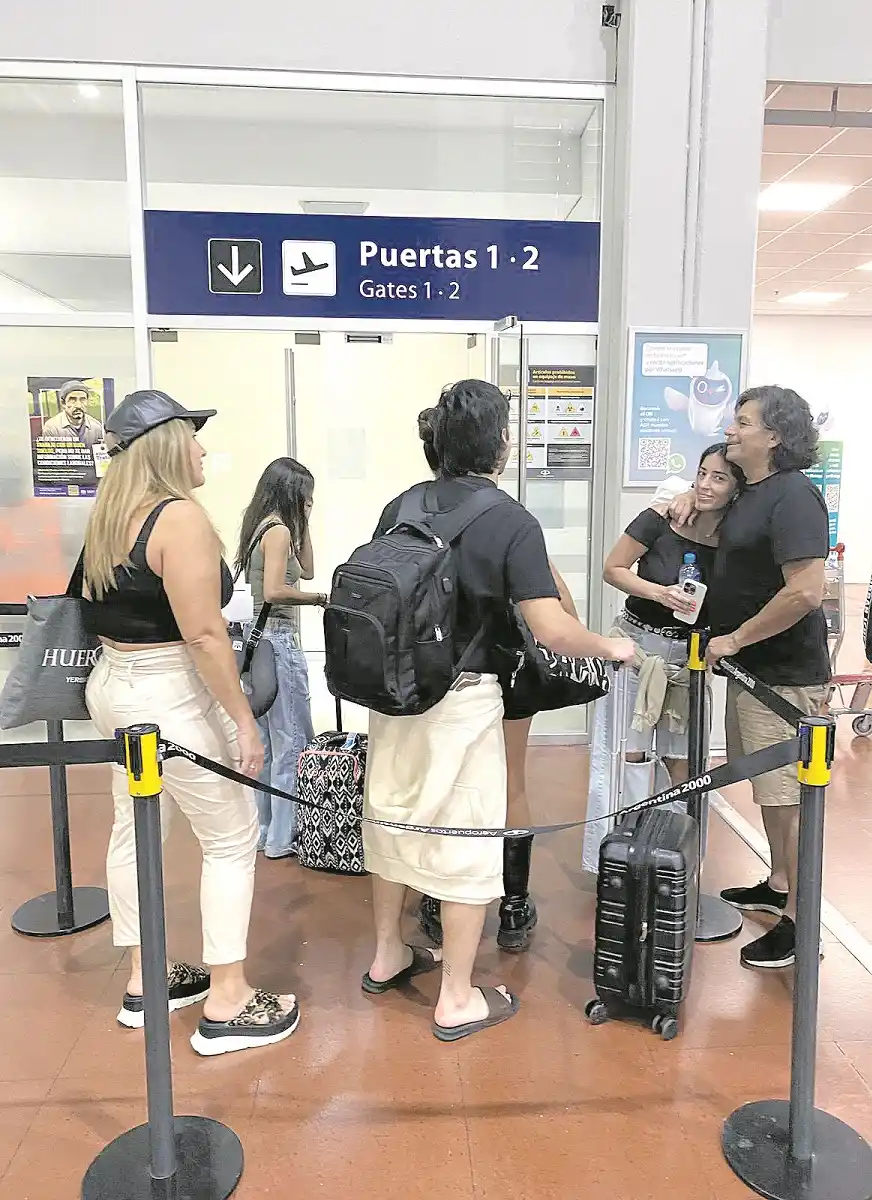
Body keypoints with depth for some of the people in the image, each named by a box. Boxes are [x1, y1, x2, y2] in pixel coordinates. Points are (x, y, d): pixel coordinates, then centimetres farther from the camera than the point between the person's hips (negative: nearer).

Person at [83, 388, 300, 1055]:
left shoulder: (109, 516, 8)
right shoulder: (180, 516, -19)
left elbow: (105, 606, 12)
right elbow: (204, 635, -23)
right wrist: (244, 720, -18)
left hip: (114, 683, 9)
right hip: (169, 697, -9)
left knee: (136, 831, 17)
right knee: (232, 838, 3)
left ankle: (143, 981, 32)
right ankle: (227, 1005, 11)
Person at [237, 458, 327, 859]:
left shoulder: (261, 526, 15)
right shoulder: (279, 529, -13)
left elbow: (306, 570, 20)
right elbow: (274, 591, -24)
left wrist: (303, 523, 15)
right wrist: (319, 598, -13)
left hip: (258, 638, 10)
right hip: (278, 639, -10)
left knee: (263, 742, 14)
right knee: (292, 742, -1)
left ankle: (262, 830, 24)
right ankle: (282, 838, 6)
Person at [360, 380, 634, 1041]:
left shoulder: (400, 508, 2)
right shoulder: (514, 523, -13)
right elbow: (553, 629, -19)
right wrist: (610, 646, 0)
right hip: (463, 697, -6)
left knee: (392, 819, 20)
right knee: (467, 842, 7)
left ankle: (388, 956, 39)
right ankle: (457, 1000, 20)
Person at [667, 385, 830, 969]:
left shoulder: (793, 495, -18)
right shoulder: (751, 492, 9)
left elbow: (805, 592, -27)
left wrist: (734, 639, -18)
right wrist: (693, 495, 9)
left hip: (785, 674, -10)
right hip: (750, 668, 10)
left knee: (789, 798, -1)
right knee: (769, 788, 21)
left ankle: (799, 923, 12)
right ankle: (779, 886, 38)